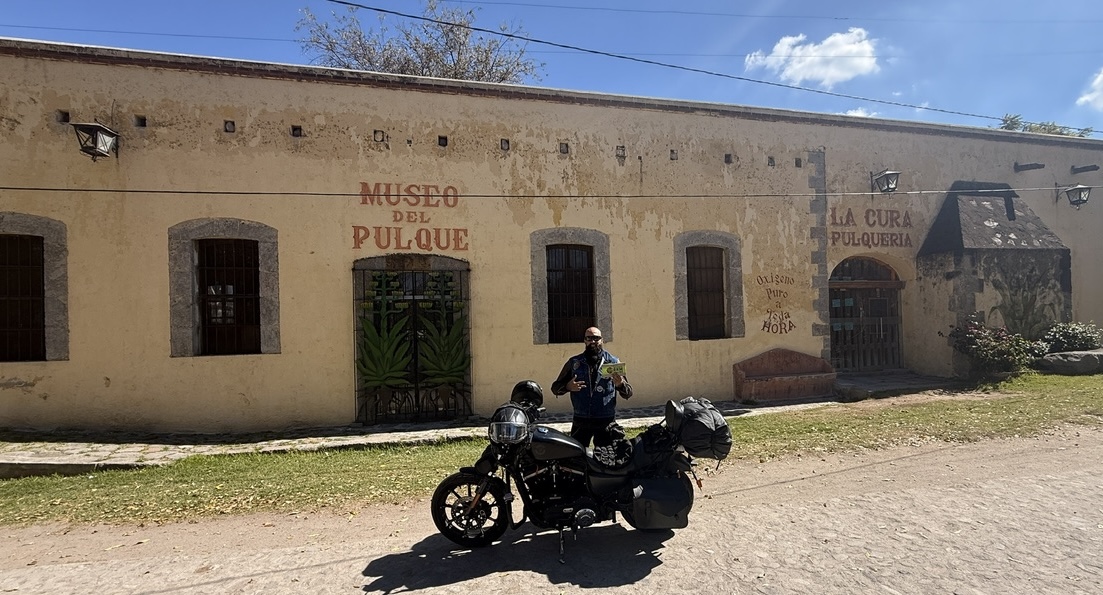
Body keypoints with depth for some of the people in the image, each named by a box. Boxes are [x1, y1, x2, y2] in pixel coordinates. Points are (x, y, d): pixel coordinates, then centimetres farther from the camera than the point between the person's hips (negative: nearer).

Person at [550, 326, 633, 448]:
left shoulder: (614, 362, 3)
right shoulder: (574, 363, 5)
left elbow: (628, 393, 3)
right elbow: (555, 388, 6)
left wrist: (620, 384, -19)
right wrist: (568, 386, -16)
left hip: (606, 422, 0)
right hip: (580, 421, 1)